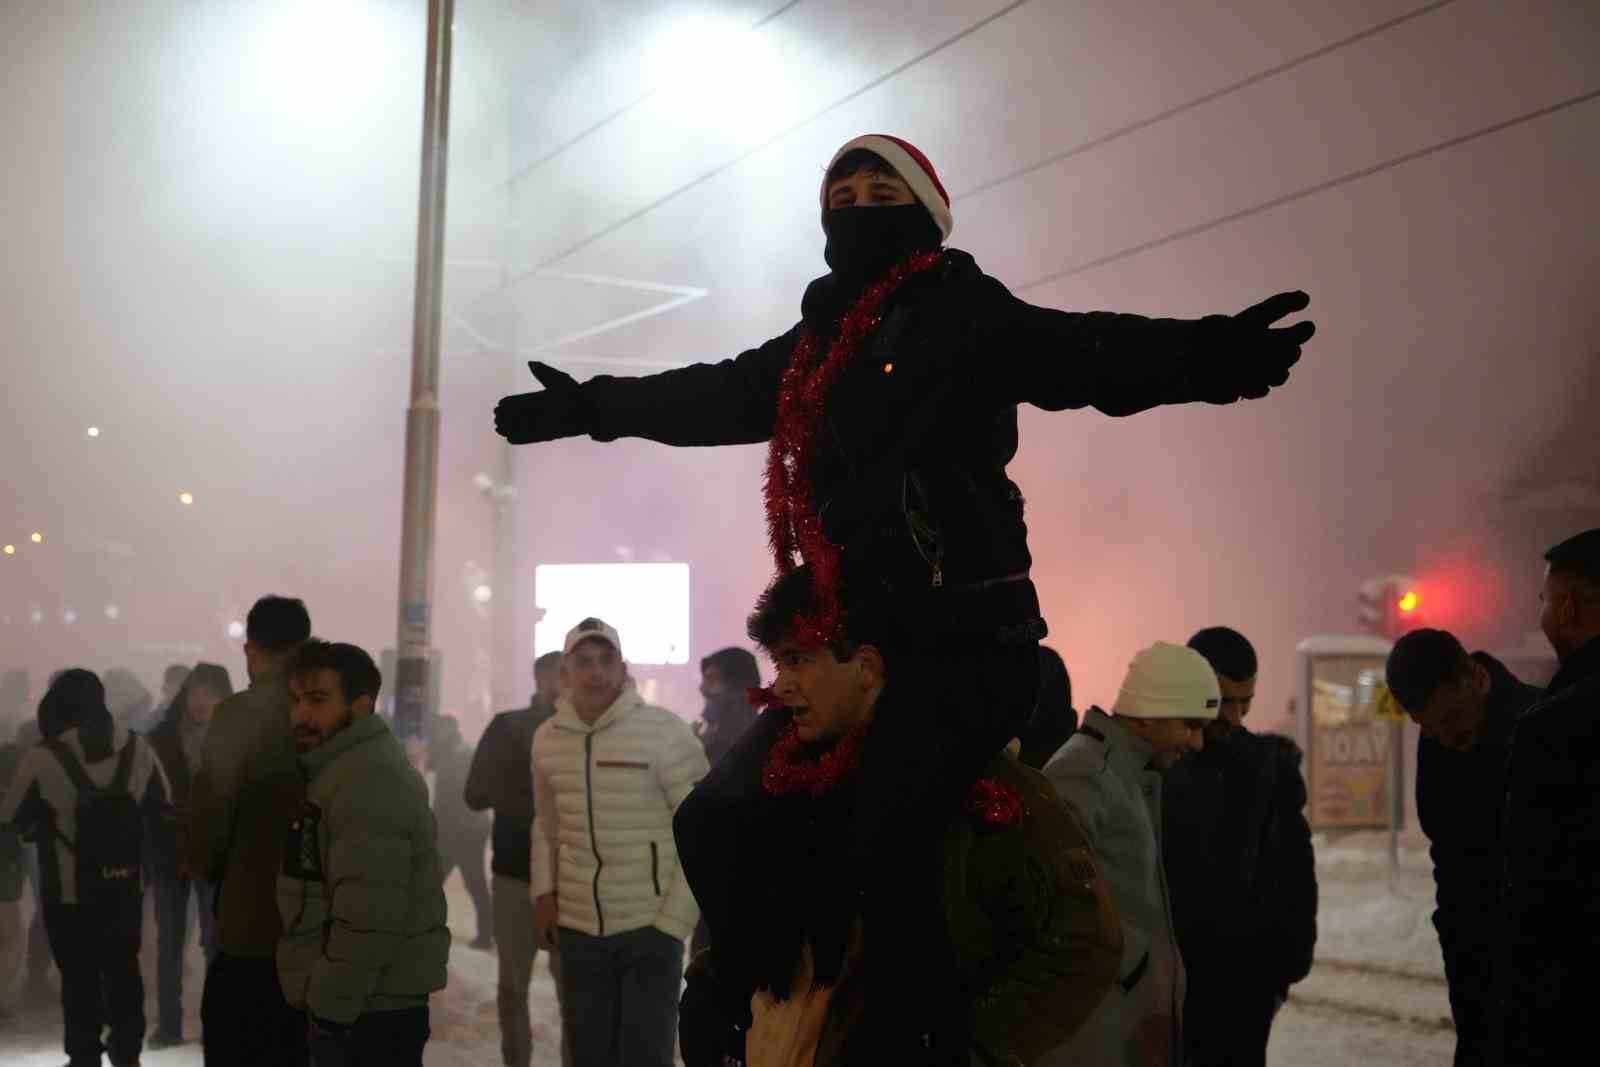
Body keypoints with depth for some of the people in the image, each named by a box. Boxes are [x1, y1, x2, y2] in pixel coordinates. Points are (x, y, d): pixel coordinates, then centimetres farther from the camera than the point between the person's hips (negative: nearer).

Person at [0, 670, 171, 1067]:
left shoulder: (43, 757, -15)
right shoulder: (138, 748, -3)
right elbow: (163, 806, 8)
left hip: (69, 891, -4)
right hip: (126, 885, 4)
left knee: (80, 975, 7)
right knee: (124, 968, 17)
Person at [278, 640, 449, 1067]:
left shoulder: (369, 781, -21)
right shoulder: (344, 768, 14)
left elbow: (369, 917, -27)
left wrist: (330, 1004, -21)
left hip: (367, 1011, -10)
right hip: (364, 1003, 10)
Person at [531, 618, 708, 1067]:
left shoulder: (664, 731, -12)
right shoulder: (546, 739, 4)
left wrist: (673, 920, -12)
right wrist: (543, 894, 7)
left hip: (650, 927, -5)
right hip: (578, 930, 5)